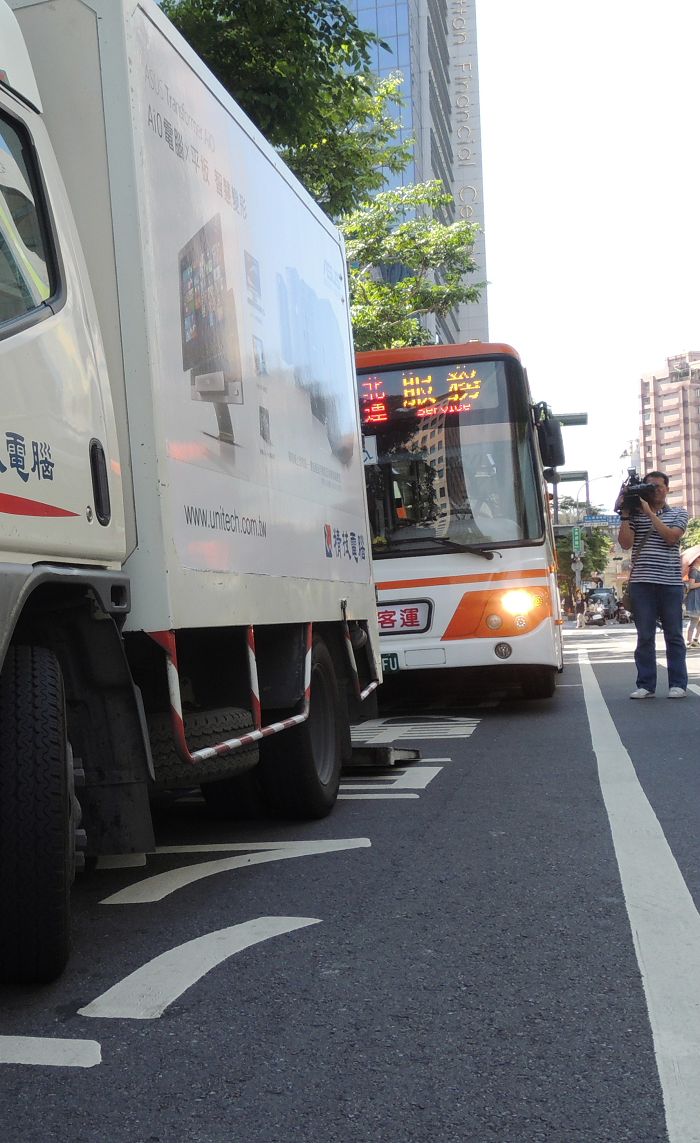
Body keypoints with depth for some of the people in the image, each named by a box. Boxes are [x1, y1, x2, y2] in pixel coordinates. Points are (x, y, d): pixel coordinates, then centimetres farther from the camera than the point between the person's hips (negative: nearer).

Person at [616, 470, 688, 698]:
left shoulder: (678, 514, 10)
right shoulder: (634, 515, 10)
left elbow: (671, 536, -8)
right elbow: (625, 543, -1)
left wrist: (650, 513, -10)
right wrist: (625, 515, -5)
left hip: (670, 582, 0)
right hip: (642, 583, 0)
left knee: (674, 635, 3)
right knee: (645, 636, 1)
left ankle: (678, 684, 8)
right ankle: (646, 685, 5)